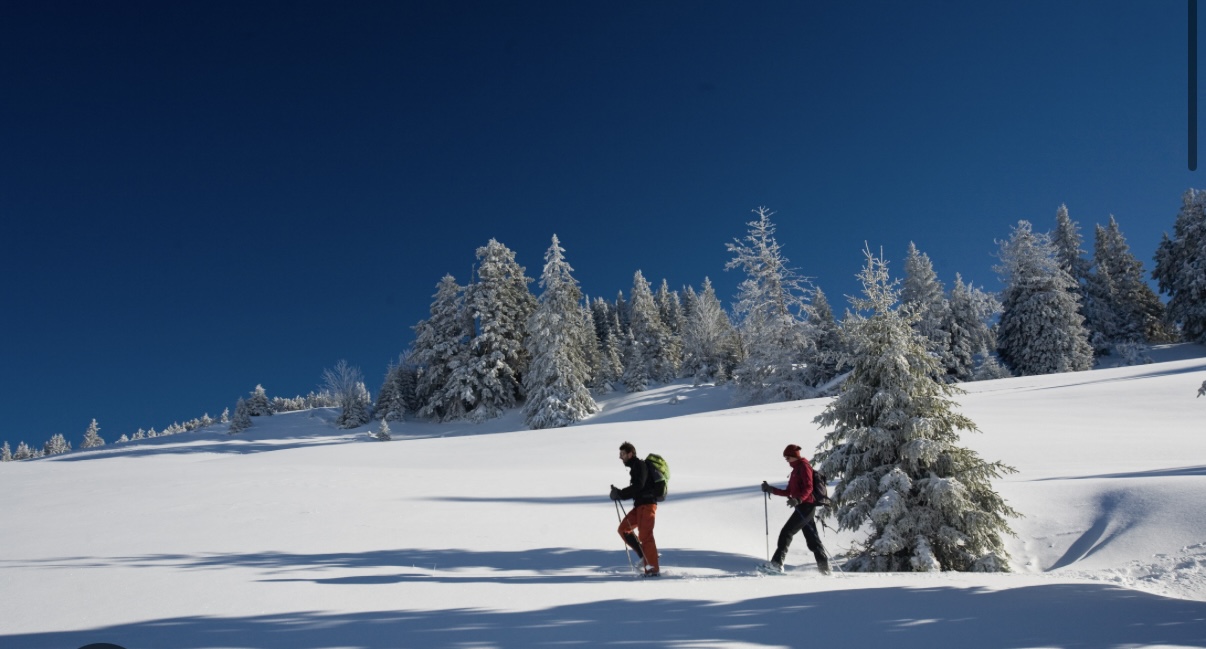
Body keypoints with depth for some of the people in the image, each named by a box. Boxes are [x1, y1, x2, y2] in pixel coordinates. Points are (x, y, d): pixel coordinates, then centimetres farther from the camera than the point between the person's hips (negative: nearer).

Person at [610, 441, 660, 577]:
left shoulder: (639, 465, -9)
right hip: (640, 505, 10)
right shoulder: (634, 467, 21)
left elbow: (638, 486, -21)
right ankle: (645, 556, 9)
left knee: (645, 535, -13)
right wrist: (619, 493, 6)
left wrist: (620, 493, -17)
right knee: (623, 529, 9)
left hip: (647, 504, -10)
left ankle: (654, 568, -12)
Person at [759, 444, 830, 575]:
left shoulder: (803, 466, -5)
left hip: (806, 506, -10)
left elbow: (808, 488, -18)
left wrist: (798, 499, -34)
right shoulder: (796, 469, 22)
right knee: (812, 540, 10)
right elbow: (788, 492, 20)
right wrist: (770, 489, 12)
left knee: (786, 532, -13)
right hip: (803, 507, 10)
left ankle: (776, 563, -17)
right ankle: (825, 569, 13)